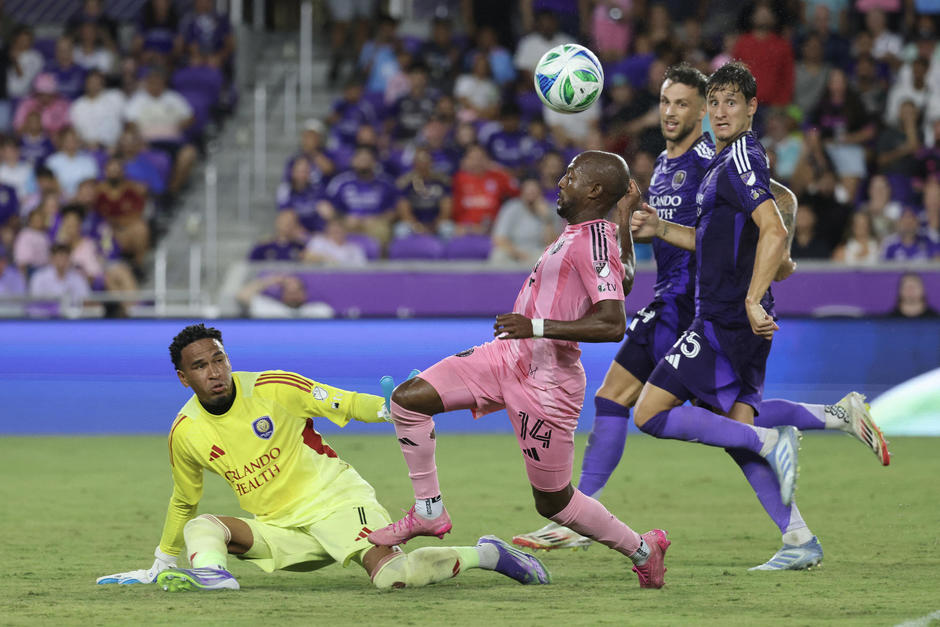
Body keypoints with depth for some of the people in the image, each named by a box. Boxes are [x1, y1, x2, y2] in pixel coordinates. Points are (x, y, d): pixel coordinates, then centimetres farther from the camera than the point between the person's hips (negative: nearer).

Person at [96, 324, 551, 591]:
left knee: (390, 574, -29)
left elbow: (348, 405, -3)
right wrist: (161, 564, 26)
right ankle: (211, 573, -52)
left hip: (335, 499, -4)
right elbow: (184, 502, 19)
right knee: (200, 527, -20)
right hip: (279, 529, 4)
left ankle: (484, 554, -10)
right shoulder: (185, 432, 0)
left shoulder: (272, 388, -10)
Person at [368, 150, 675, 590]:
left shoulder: (594, 242, -20)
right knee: (407, 400, -4)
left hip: (547, 384, -9)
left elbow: (613, 324, -31)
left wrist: (537, 327, -34)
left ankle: (642, 549, 26)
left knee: (553, 502, 4)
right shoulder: (578, 235, 8)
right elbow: (623, 279, 26)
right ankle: (428, 512, 7)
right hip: (507, 357, 9)